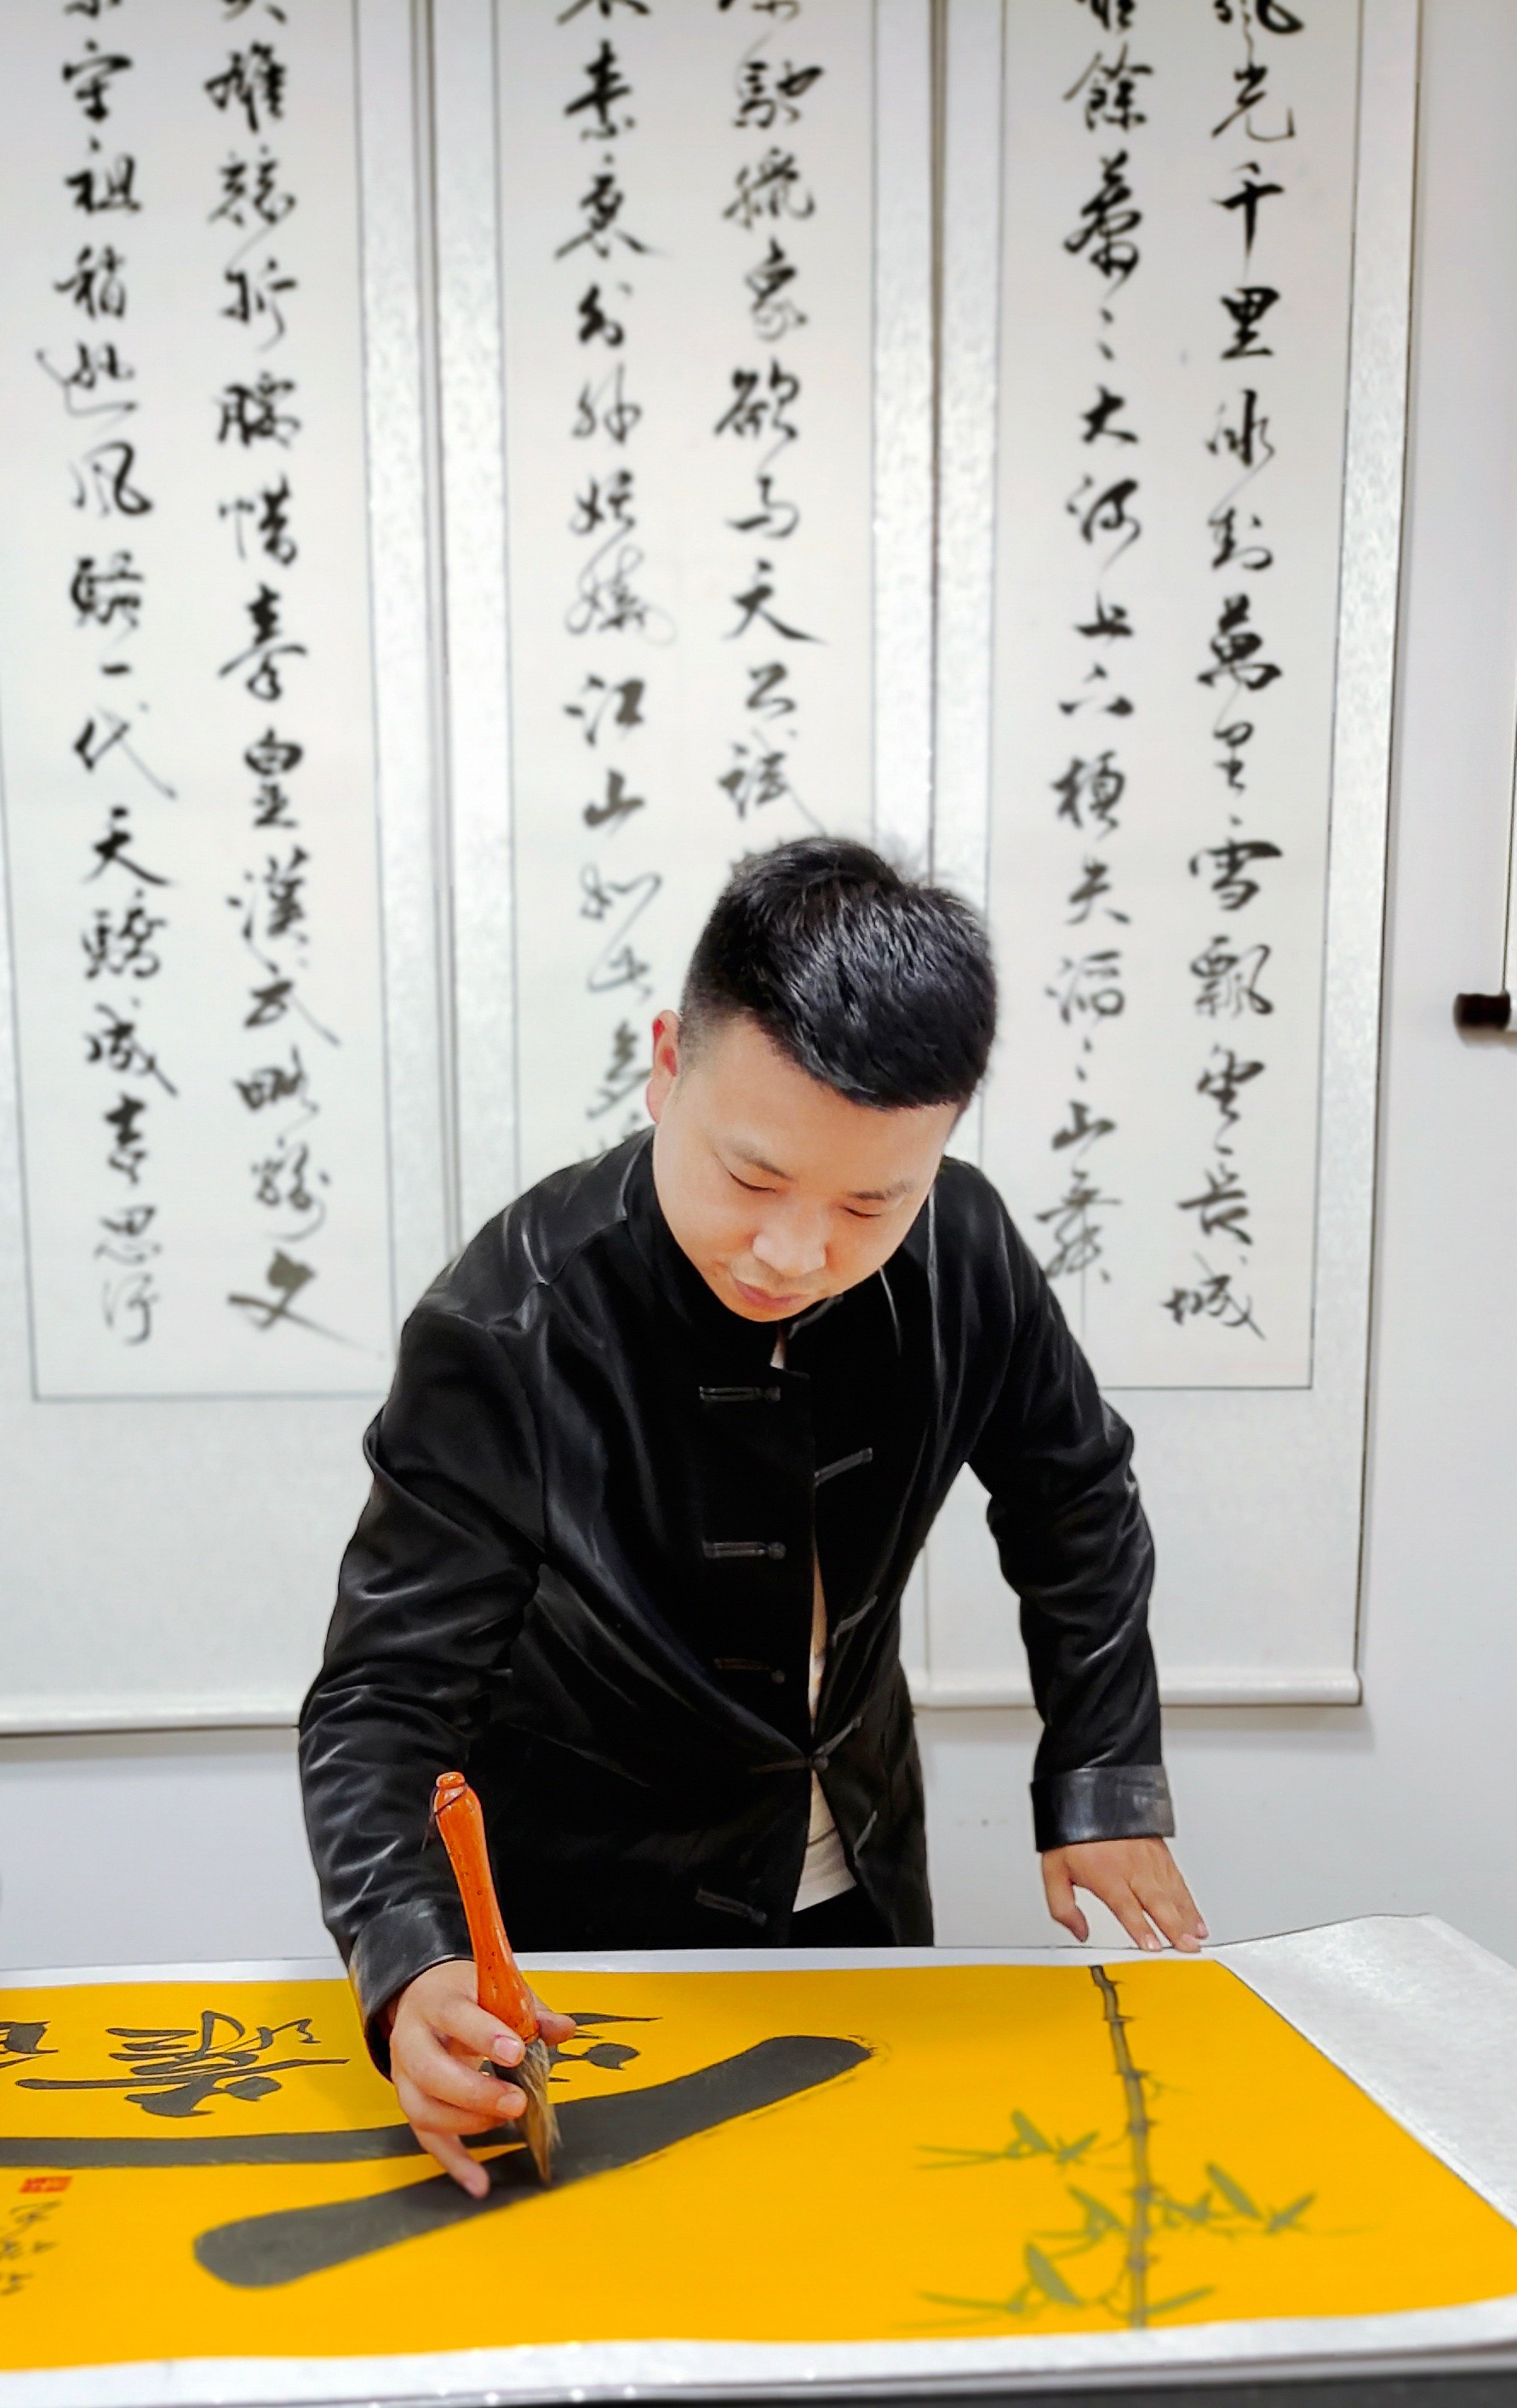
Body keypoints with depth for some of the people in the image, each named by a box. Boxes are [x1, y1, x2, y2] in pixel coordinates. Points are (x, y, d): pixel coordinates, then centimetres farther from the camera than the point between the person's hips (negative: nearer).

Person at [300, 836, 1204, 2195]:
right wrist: (414, 1972, -44)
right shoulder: (508, 1327, -30)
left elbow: (1075, 1500, -2)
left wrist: (1105, 1787, -3)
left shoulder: (958, 1249, -18)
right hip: (593, 1921, -4)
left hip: (861, 1878, 4)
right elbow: (385, 1695, -27)